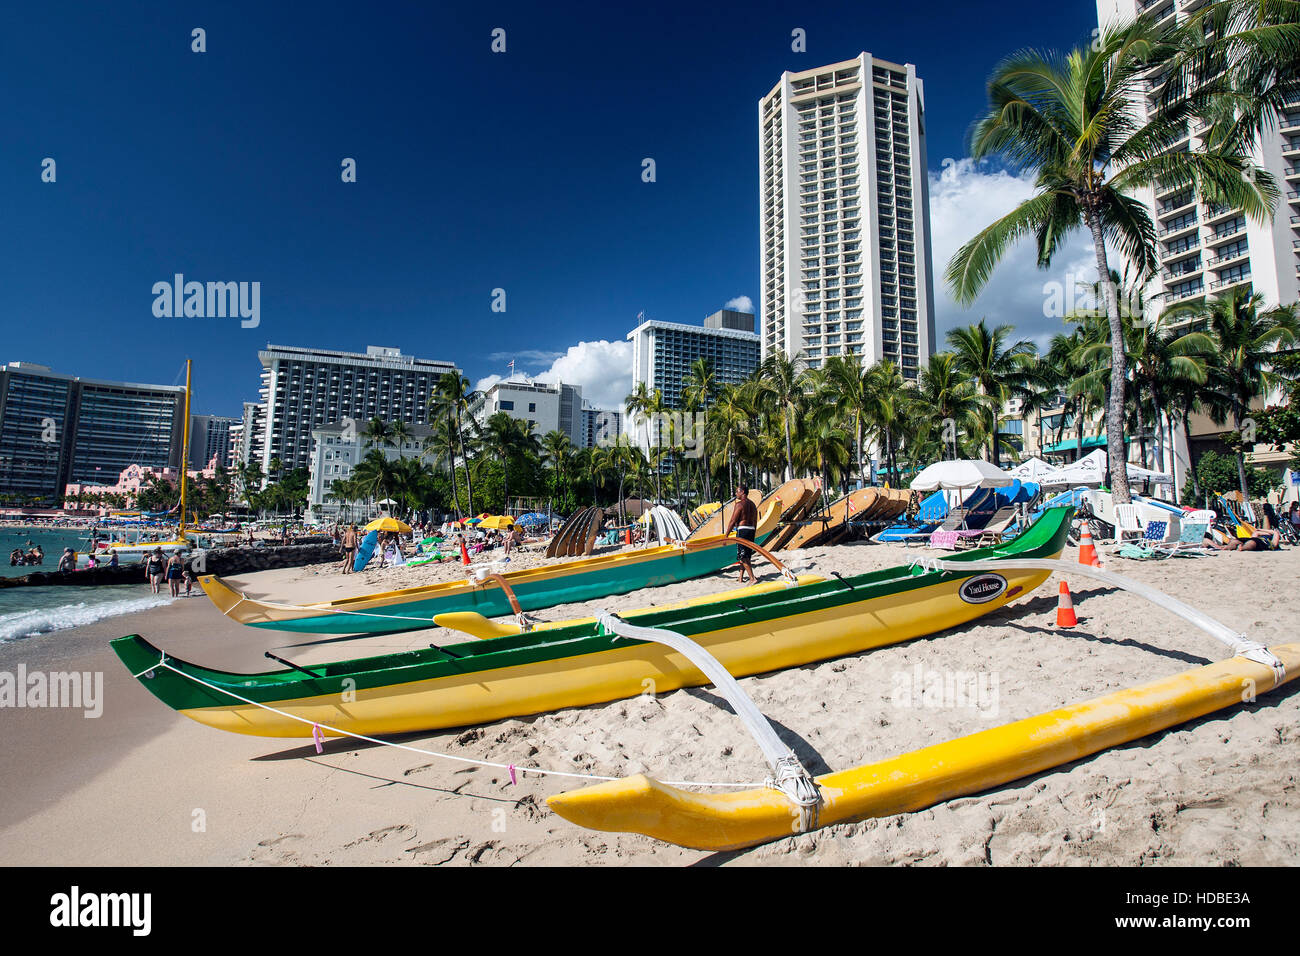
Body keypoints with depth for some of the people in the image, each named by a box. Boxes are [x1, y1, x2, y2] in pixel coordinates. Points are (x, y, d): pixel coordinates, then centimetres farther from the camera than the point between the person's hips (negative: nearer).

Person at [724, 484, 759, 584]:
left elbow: (732, 521, -12)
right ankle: (741, 578, 21)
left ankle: (752, 578, -13)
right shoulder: (752, 504, 13)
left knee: (743, 557, -5)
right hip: (751, 530, 8)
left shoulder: (740, 504, -11)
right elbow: (755, 522, 17)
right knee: (746, 556, 14)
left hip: (742, 530, -8)